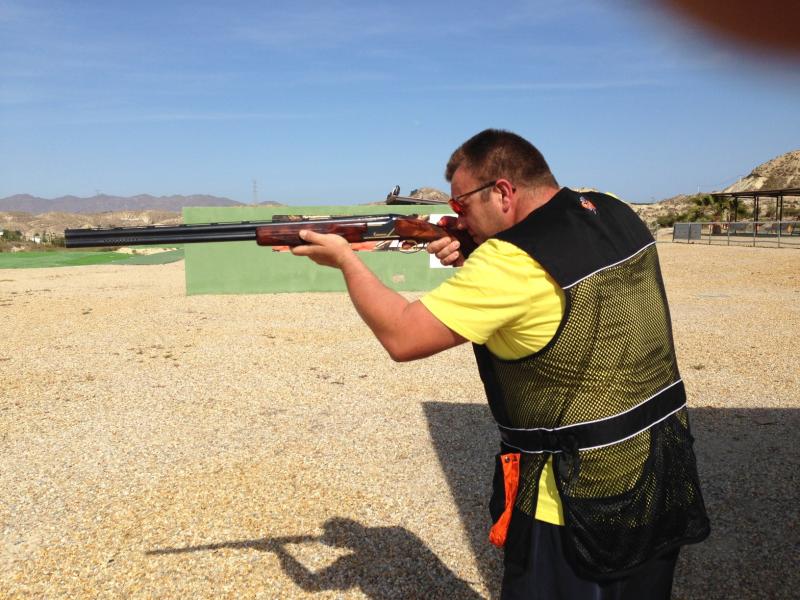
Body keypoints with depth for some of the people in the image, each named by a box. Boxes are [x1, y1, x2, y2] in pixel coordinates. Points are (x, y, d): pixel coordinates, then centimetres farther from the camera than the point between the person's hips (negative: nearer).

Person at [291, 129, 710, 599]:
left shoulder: (511, 262, -25)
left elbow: (401, 336, -19)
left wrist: (345, 257, -5)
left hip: (580, 503, -8)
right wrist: (476, 262, 1)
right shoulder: (617, 214, -1)